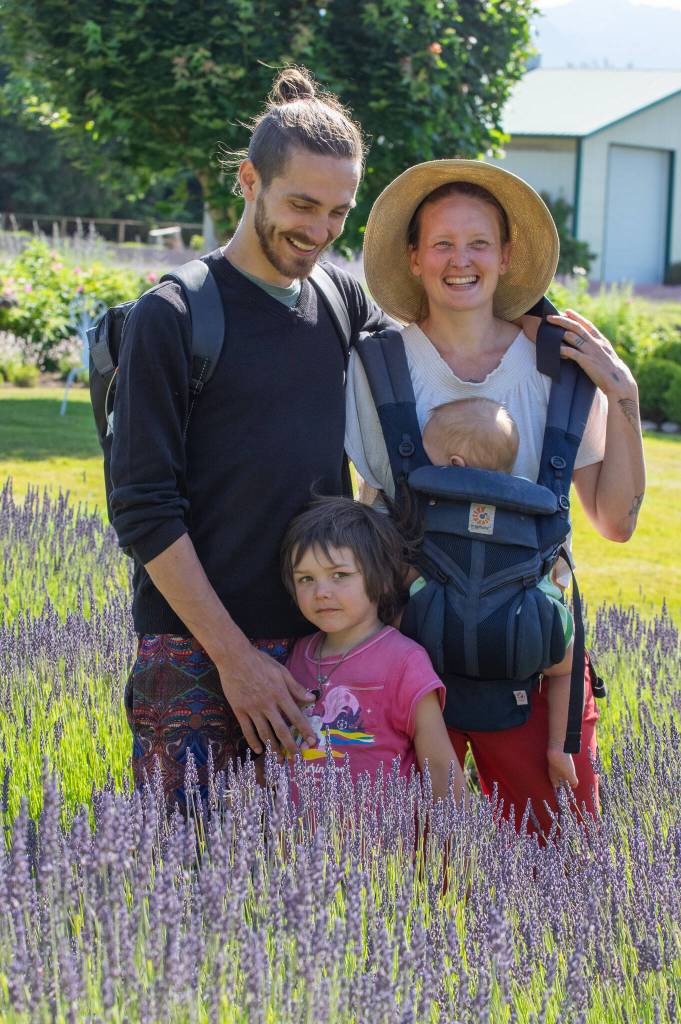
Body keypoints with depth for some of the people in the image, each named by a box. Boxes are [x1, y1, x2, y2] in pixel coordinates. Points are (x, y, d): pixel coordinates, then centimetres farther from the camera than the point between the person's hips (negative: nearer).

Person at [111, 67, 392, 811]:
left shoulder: (344, 301, 9)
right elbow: (143, 510, -9)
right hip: (197, 651, -5)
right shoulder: (172, 316, -6)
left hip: (318, 640, 5)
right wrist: (232, 654, -13)